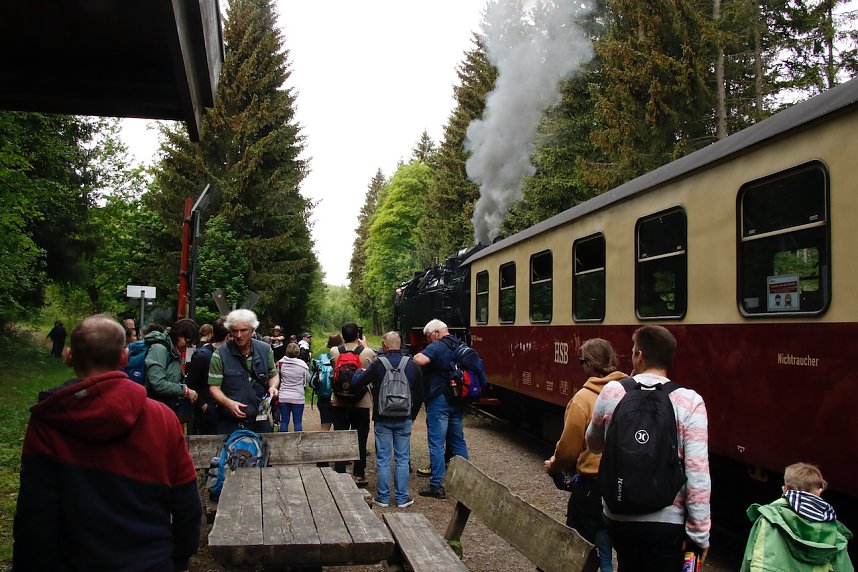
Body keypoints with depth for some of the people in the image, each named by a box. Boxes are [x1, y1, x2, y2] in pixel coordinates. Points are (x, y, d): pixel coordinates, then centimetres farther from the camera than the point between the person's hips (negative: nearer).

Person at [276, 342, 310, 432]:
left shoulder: (280, 363, -7)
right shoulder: (302, 364, -12)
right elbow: (308, 380, 0)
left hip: (283, 397, 2)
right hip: (298, 397, -2)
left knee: (284, 421, 9)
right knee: (298, 422, 5)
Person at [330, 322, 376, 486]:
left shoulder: (334, 351, -10)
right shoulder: (367, 352, -15)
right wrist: (365, 345, 17)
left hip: (339, 403, 1)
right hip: (361, 403, -1)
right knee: (360, 441, 9)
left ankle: (339, 474, 16)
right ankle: (359, 476, 15)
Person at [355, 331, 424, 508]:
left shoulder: (378, 364, -9)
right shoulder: (412, 365, 1)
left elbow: (359, 383, 0)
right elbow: (420, 395, 7)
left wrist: (362, 371, 20)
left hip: (382, 419, -2)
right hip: (404, 420, 2)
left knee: (383, 459, 6)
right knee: (402, 459, 8)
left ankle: (383, 497, 11)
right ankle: (402, 497, 12)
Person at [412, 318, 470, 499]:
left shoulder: (437, 347, -14)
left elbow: (420, 360, -32)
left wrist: (413, 357, -11)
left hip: (439, 400, -8)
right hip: (458, 401, 8)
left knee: (437, 444, -2)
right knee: (458, 441, 16)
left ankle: (436, 486, 0)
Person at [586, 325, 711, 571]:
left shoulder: (611, 392, -5)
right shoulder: (689, 402, -12)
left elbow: (594, 445, 11)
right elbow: (697, 474, -16)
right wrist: (699, 533, -8)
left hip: (618, 516, 3)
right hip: (666, 521, -3)